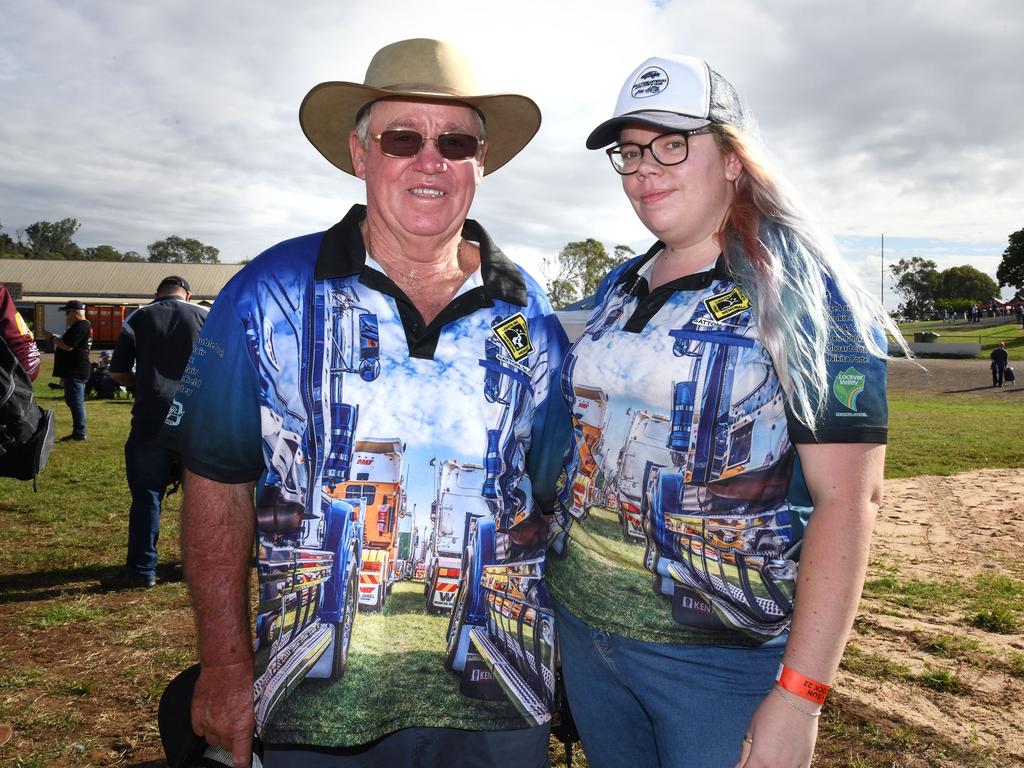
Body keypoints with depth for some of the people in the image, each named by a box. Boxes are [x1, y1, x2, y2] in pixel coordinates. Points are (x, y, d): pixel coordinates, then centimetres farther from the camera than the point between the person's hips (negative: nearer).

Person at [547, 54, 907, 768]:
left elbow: (849, 497, -17)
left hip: (722, 655, -6)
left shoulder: (798, 289, -12)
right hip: (582, 626, 6)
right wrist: (559, 587, 12)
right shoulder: (619, 288, 7)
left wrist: (799, 696, -20)